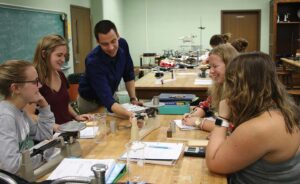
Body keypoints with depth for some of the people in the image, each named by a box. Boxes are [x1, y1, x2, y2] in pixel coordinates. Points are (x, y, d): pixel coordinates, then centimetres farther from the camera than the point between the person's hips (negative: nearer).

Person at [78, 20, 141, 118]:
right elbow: (107, 100, -43)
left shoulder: (122, 44, -19)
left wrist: (133, 99, -11)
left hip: (110, 95, 5)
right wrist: (131, 115, -58)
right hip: (90, 101, -5)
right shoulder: (93, 61, -36)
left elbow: (129, 74, -4)